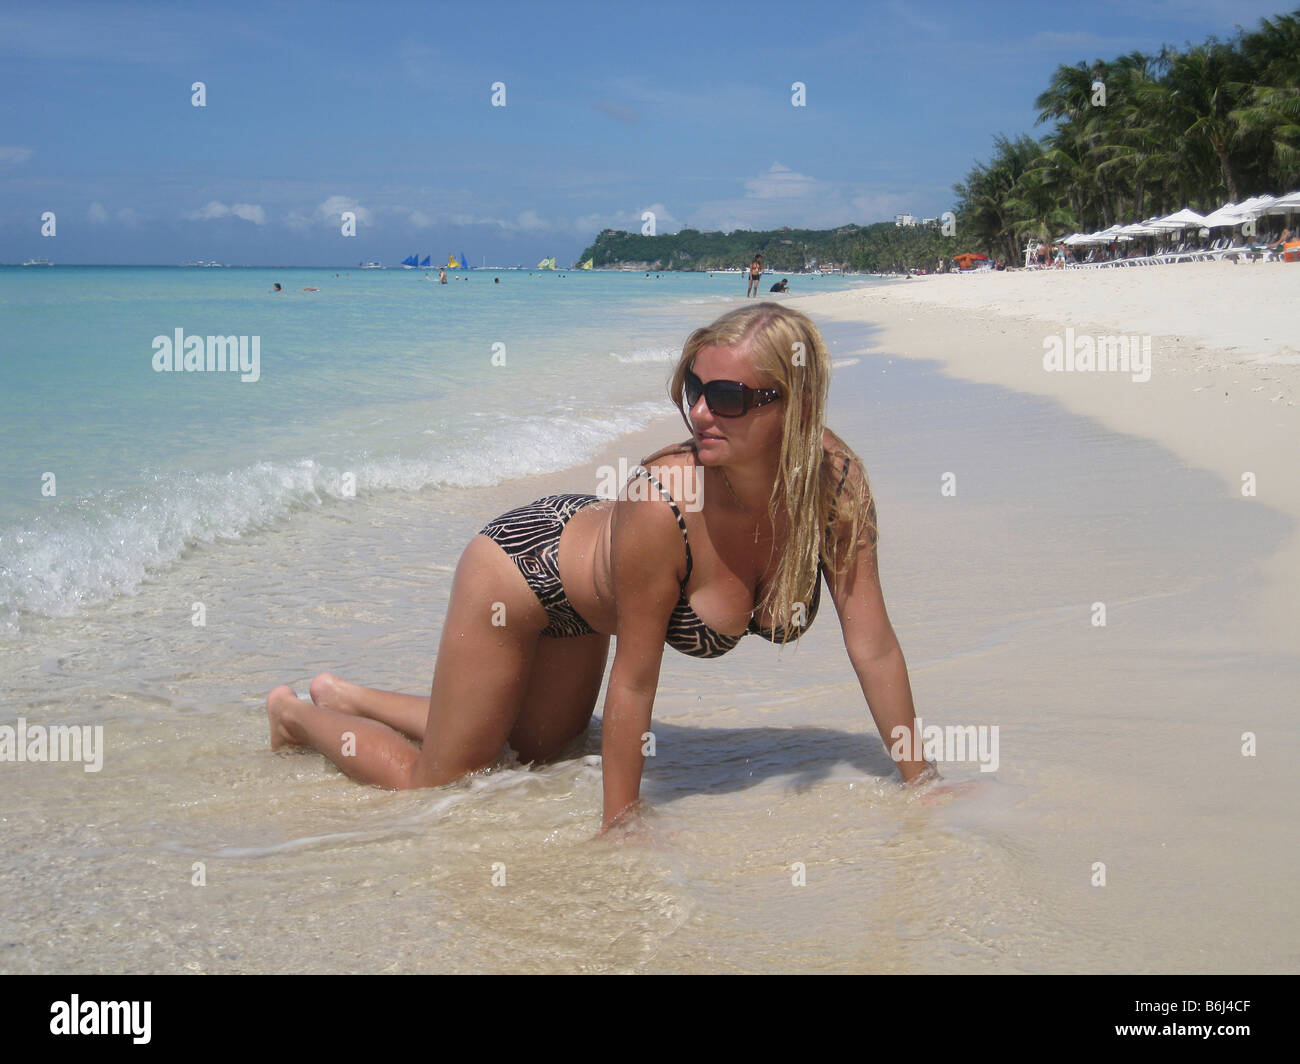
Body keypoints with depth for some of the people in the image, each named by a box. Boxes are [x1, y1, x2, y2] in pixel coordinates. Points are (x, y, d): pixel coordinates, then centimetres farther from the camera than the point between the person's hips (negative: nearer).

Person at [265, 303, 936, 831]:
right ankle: (296, 714, 32)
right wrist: (620, 825, -24)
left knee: (542, 750, 28)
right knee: (438, 785, 6)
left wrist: (920, 781, -14)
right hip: (517, 565, -6)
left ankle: (346, 696, 43)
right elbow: (633, 684, -31)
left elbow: (874, 648, -19)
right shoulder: (660, 503, -42)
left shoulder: (838, 482, -28)